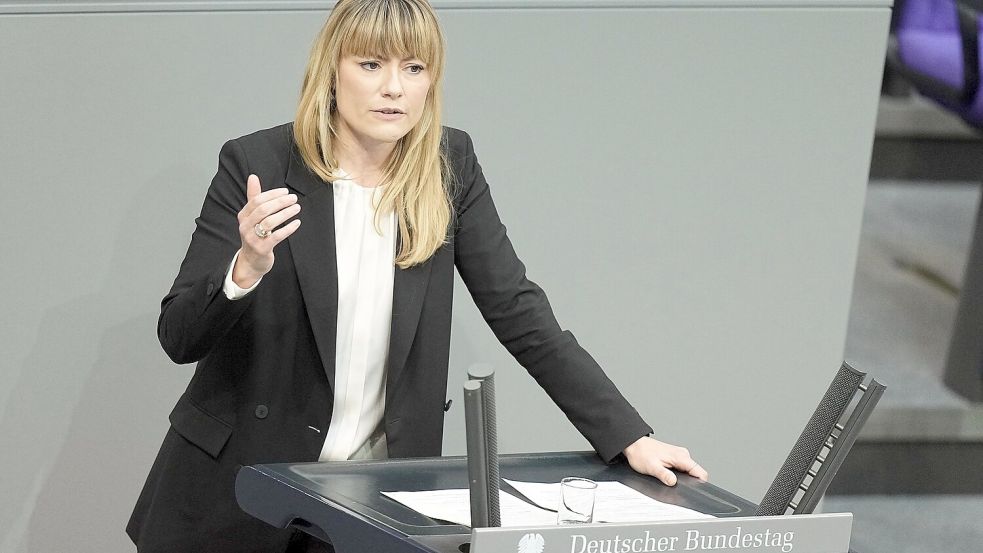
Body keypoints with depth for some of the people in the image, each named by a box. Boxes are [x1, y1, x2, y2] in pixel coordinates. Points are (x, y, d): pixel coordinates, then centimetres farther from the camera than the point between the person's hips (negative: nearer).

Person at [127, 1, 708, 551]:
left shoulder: (450, 169, -2)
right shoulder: (257, 165, -11)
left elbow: (519, 312, -2)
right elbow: (180, 336, -13)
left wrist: (630, 438, -10)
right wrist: (248, 266, -34)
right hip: (239, 490, -2)